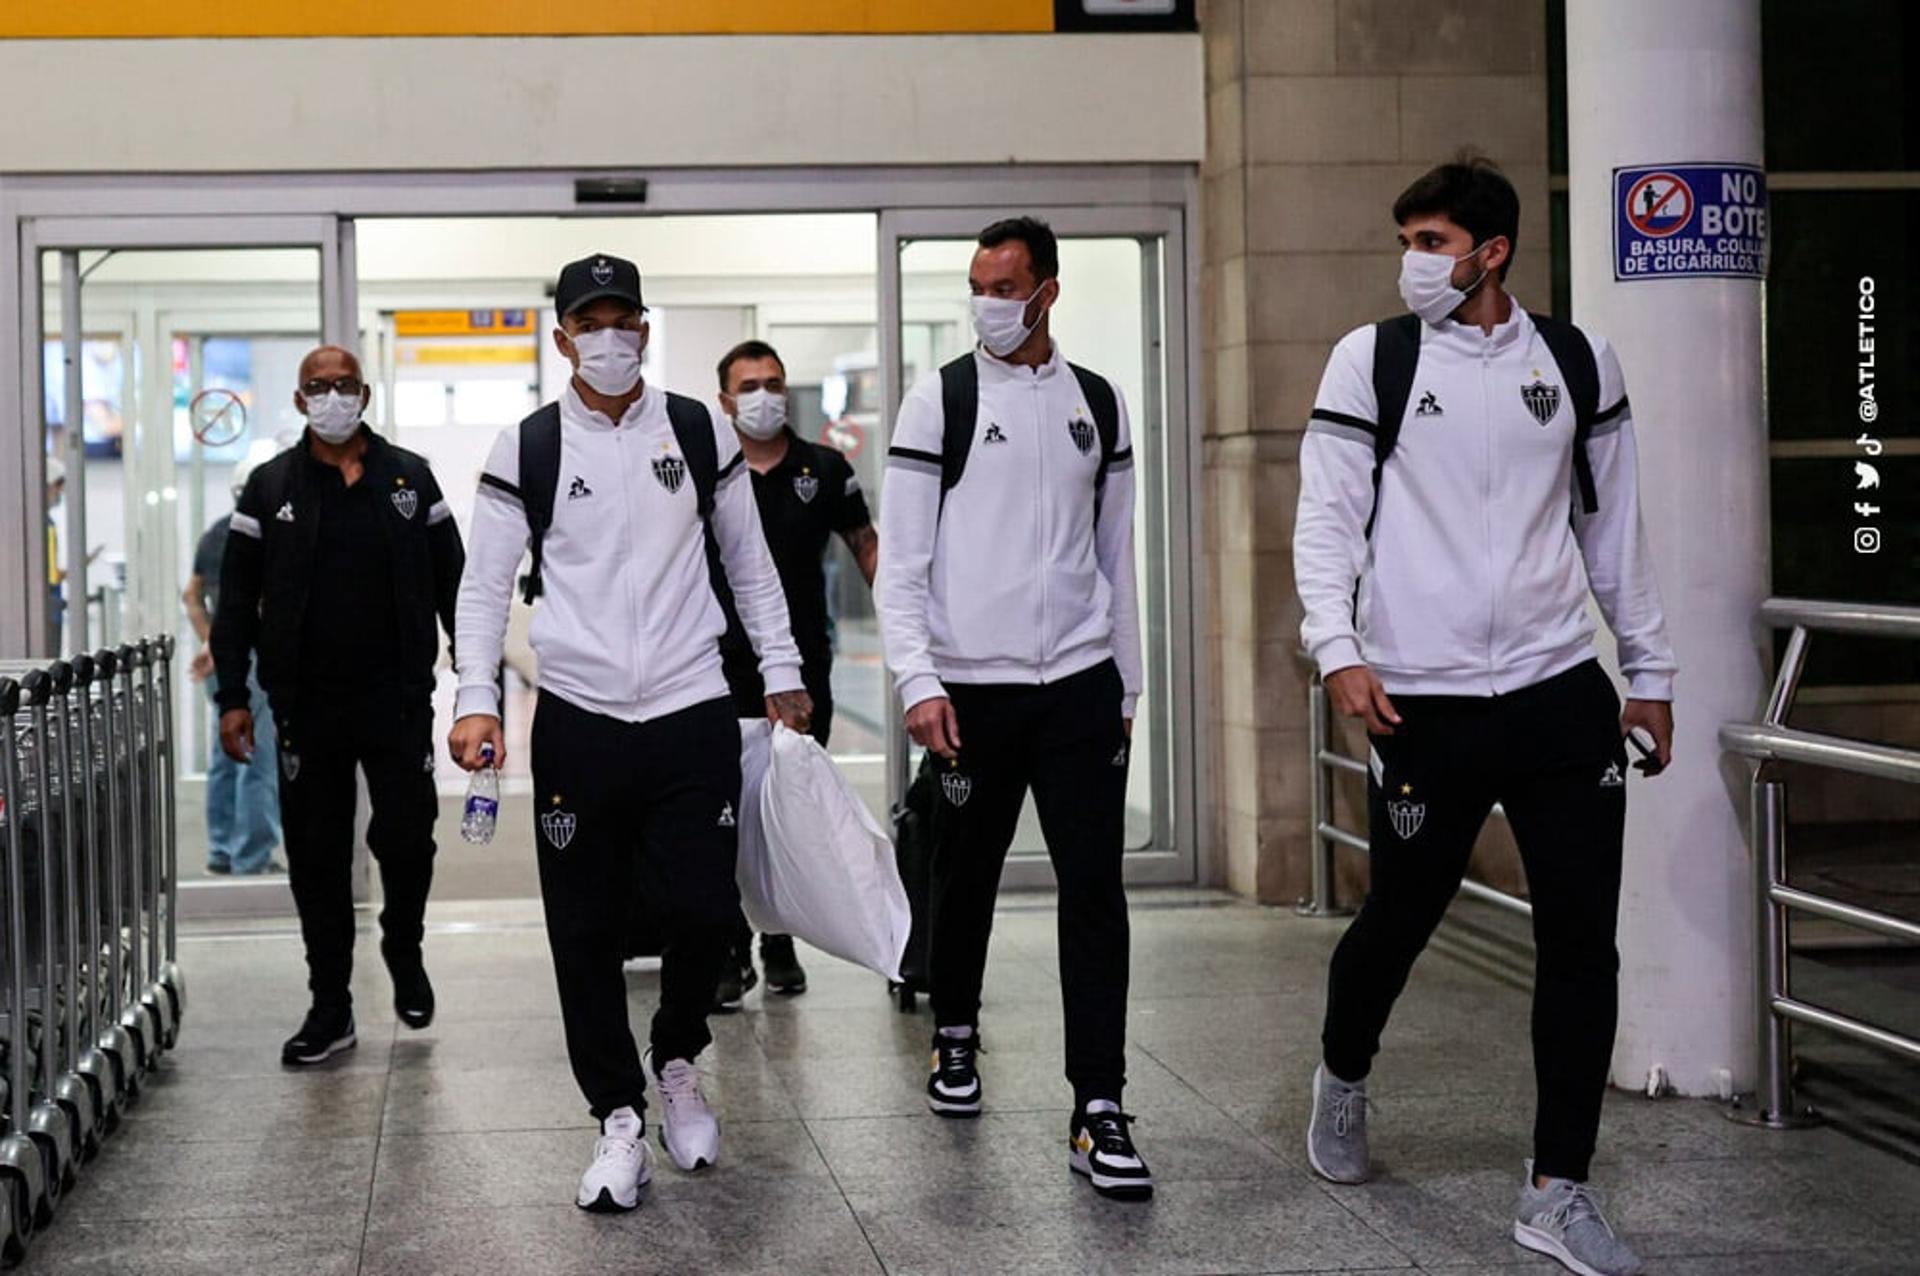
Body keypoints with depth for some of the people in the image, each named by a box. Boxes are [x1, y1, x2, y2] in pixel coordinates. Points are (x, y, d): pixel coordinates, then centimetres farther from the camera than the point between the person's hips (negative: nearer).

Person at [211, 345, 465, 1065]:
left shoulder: (410, 478, 5)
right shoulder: (270, 489, 4)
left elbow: (452, 583, 7)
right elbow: (237, 599, 5)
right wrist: (233, 697, -2)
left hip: (398, 700, 0)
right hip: (308, 705, 0)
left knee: (408, 836, -3)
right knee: (316, 857, 4)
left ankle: (404, 949, 27)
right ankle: (330, 1009, 15)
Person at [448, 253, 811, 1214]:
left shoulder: (701, 433, 7)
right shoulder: (526, 450, 2)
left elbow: (750, 565, 15)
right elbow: (484, 585, 2)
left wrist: (782, 674, 10)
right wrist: (476, 699, -10)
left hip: (692, 713, 1)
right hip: (577, 723, -1)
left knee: (703, 914, -4)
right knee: (587, 932, 1)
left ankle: (677, 1063, 25)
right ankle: (620, 1123, 13)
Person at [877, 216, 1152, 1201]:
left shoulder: (1098, 403, 9)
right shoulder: (938, 400, -1)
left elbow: (1115, 554, 15)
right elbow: (900, 560, -4)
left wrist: (1127, 686, 14)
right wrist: (918, 684, -13)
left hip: (1080, 685, 2)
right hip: (973, 686, -2)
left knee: (1094, 889, -5)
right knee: (966, 879, 11)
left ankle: (1098, 1111, -5)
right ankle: (954, 1037, 36)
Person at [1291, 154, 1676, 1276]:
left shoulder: (1577, 362, 7)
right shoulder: (1372, 359, 1)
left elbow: (1614, 524, 13)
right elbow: (1329, 517, -1)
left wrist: (1652, 672, 13)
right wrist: (1339, 650, -15)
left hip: (1562, 693, 2)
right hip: (1425, 702, -2)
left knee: (1584, 942, -1)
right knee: (1400, 919, 9)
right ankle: (1344, 1076, 41)